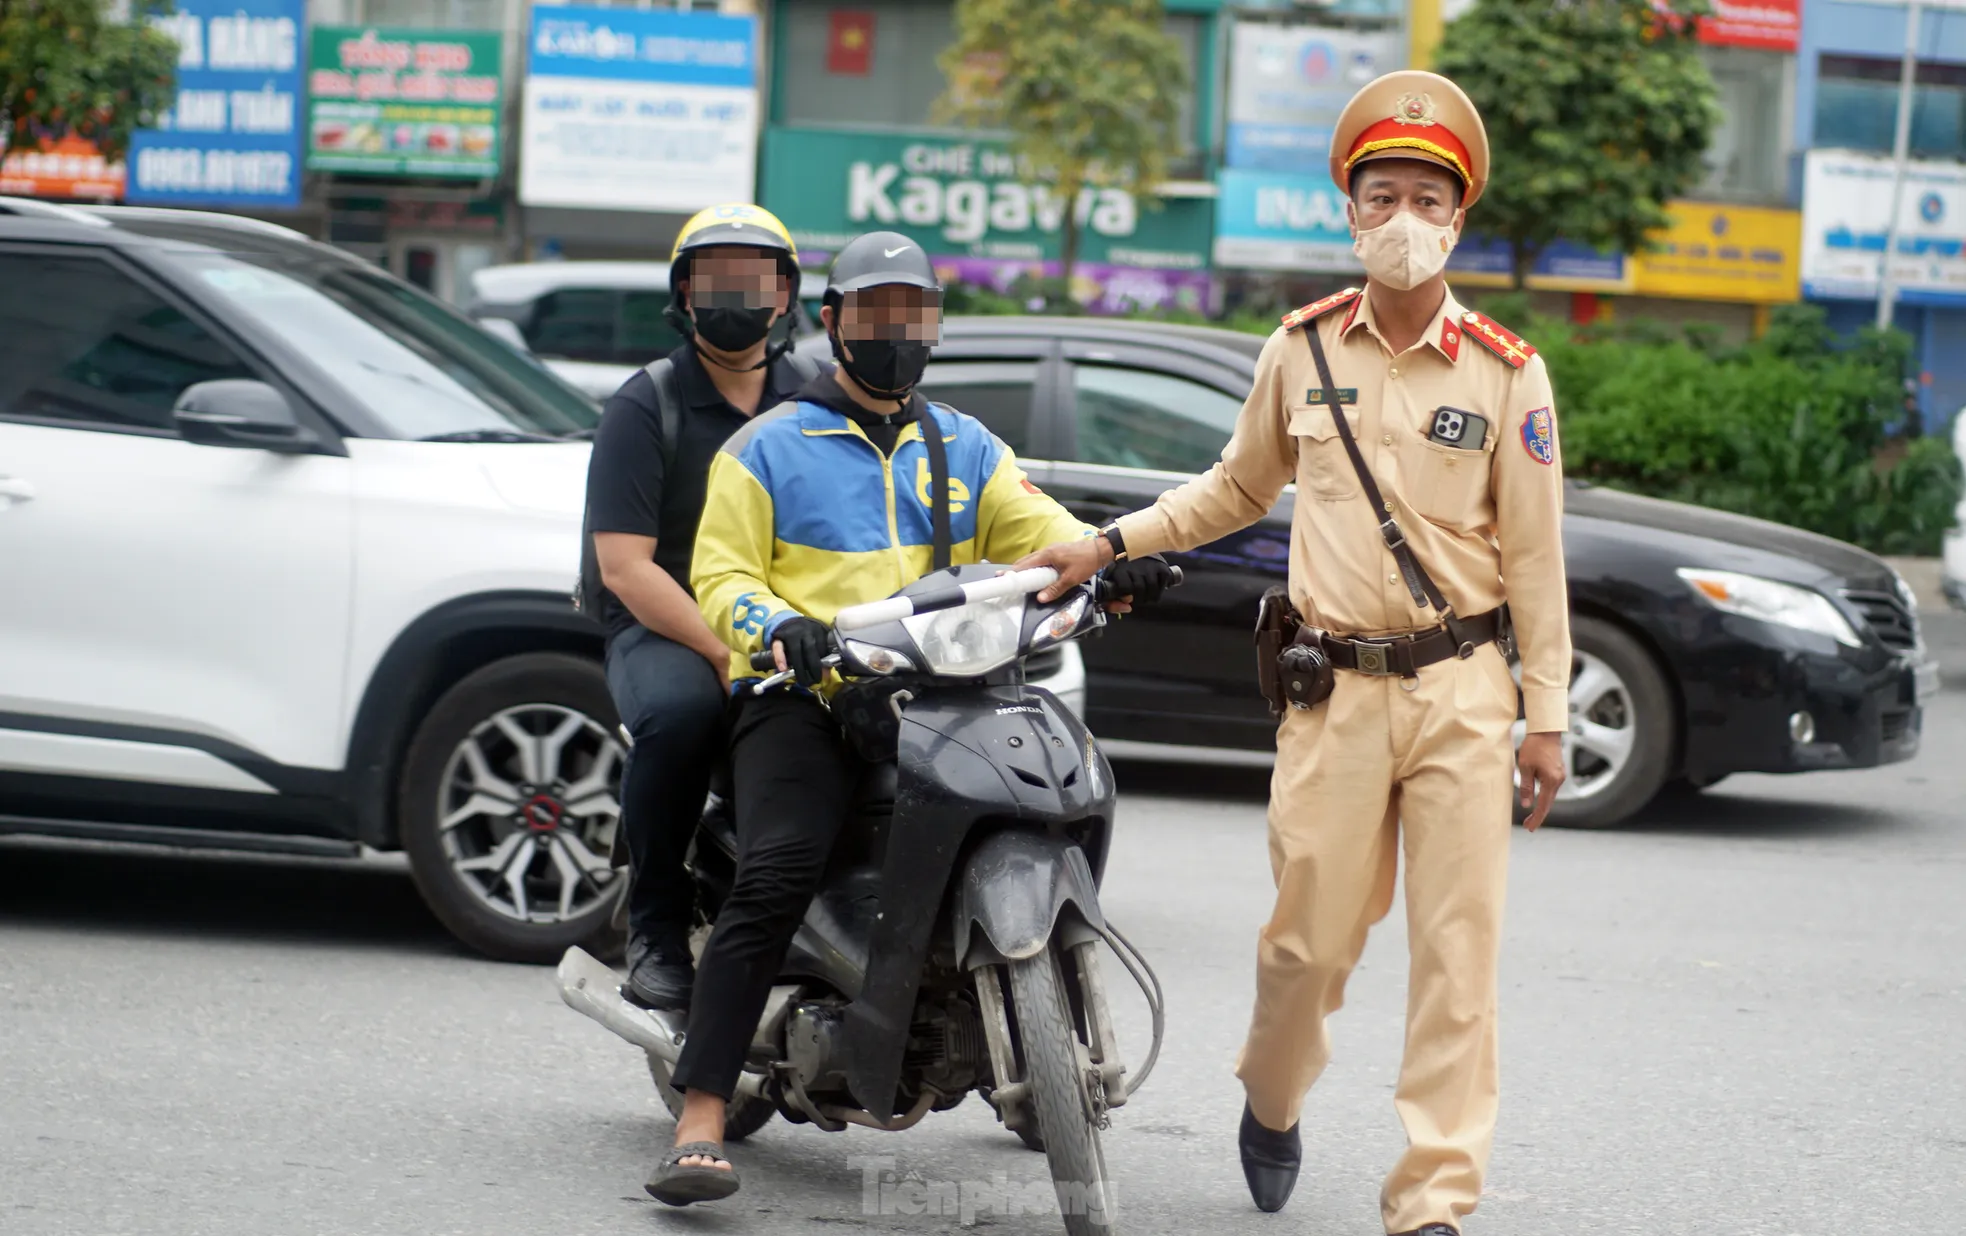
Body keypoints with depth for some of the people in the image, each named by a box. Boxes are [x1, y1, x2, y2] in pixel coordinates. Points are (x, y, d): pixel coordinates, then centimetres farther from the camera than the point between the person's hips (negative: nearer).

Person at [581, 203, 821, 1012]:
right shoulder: (645, 406, 0)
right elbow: (625, 566, -10)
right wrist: (724, 654, -22)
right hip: (661, 627, -3)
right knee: (680, 709, -37)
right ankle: (656, 926, -18)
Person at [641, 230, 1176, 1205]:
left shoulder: (968, 450, 24)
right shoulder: (767, 447, 12)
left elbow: (1040, 532, 12)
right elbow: (721, 574, 4)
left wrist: (1113, 562, -11)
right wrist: (780, 626, -18)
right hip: (804, 697, -4)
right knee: (775, 877, -27)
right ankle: (698, 1128, -33)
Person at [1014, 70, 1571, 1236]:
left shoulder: (1506, 373, -1)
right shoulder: (1303, 348, 6)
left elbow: (1535, 553, 1)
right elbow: (1240, 486, 21)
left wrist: (1547, 718, -1)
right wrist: (1109, 543, 13)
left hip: (1462, 690, -1)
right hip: (1336, 689, 1)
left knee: (1458, 946, -4)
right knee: (1312, 935, 4)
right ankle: (1272, 1101, 35)